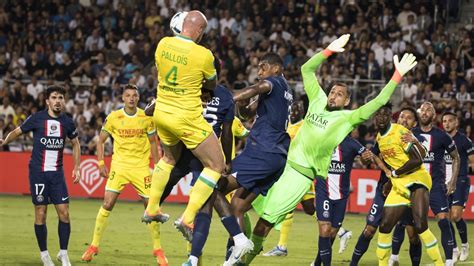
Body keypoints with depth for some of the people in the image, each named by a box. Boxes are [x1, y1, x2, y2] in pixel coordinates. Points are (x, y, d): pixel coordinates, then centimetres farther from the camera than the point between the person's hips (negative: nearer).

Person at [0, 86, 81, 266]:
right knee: (40, 214, -2)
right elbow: (17, 132, 3)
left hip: (57, 172, 3)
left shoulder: (67, 122, 5)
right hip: (38, 171, -3)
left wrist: (77, 167, 13)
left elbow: (75, 144, 19)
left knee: (64, 212, -4)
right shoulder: (37, 118, -4)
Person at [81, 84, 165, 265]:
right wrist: (101, 164, 0)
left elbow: (153, 142, 10)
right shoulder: (114, 117, -2)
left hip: (141, 167, 1)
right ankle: (94, 246, 1)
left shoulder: (146, 117, 0)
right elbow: (101, 140, 8)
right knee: (107, 204, -10)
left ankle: (158, 249, 12)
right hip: (119, 165, -1)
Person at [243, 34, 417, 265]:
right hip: (285, 162, 5)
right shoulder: (318, 100, 9)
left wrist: (398, 75, -14)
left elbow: (378, 102, -13)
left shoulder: (347, 118, -5)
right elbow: (307, 69, 15)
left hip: (301, 173, -5)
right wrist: (329, 51, 9)